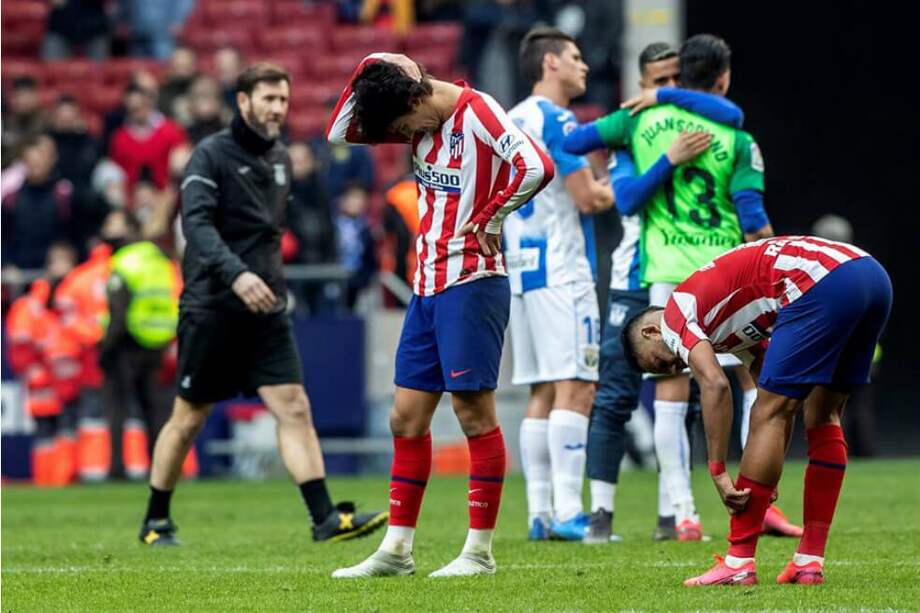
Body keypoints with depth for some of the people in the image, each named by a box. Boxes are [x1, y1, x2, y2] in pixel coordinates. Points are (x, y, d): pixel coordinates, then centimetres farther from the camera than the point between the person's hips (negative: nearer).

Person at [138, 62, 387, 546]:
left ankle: (325, 519, -14)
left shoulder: (280, 159, 13)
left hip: (265, 310, 5)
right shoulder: (211, 155, -8)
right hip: (211, 310, -5)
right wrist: (235, 274, -34)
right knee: (188, 419, 4)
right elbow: (196, 222, -21)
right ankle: (155, 522, 19)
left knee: (294, 408, -8)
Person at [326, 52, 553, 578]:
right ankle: (397, 550, 14)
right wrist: (368, 74, 2)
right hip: (428, 286, 9)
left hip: (472, 283, -9)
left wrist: (490, 220, -14)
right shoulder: (422, 121, 10)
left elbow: (536, 167, -27)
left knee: (475, 413, -5)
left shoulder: (477, 113, -14)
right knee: (407, 418, 8)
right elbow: (339, 133, 16)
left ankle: (480, 553, -1)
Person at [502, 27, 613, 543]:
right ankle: (567, 512, -17)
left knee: (542, 393, 8)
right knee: (575, 389, -11)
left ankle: (539, 512, 4)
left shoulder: (509, 122, 17)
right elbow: (587, 196, -14)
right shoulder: (556, 120, -9)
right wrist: (616, 192, 6)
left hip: (522, 267, 9)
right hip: (561, 269, -9)